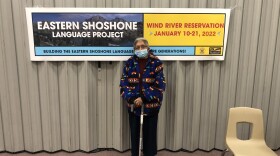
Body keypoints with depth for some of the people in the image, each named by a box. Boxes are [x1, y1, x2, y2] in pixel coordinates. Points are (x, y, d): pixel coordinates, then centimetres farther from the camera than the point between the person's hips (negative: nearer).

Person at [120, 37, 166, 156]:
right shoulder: (130, 63, 1)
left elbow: (160, 85, -11)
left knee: (150, 133, 10)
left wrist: (144, 98, -18)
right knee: (134, 133, 13)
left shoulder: (156, 63, -5)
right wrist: (132, 98, -16)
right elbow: (123, 83, -1)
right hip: (133, 105, 2)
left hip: (151, 106, -2)